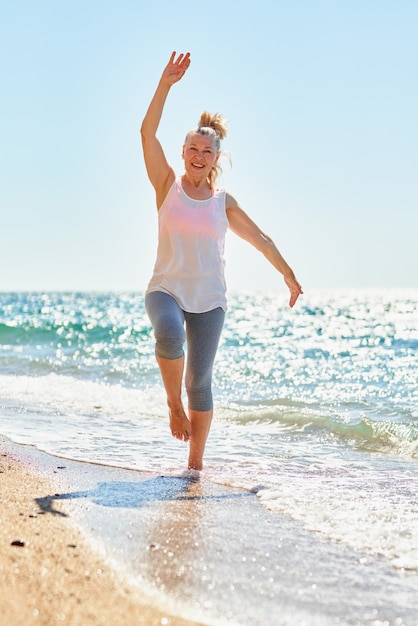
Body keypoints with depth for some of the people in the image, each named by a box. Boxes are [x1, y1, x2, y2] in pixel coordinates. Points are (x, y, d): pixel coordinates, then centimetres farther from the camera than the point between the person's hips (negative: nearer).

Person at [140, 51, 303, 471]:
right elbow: (147, 133, -9)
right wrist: (166, 84, -17)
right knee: (169, 334, -36)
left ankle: (195, 464, 13)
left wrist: (289, 276, 18)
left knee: (199, 381, 1)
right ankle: (173, 405, -11)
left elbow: (261, 240, 17)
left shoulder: (223, 201, 8)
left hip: (208, 299, 2)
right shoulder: (167, 186, 3)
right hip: (165, 290, -2)